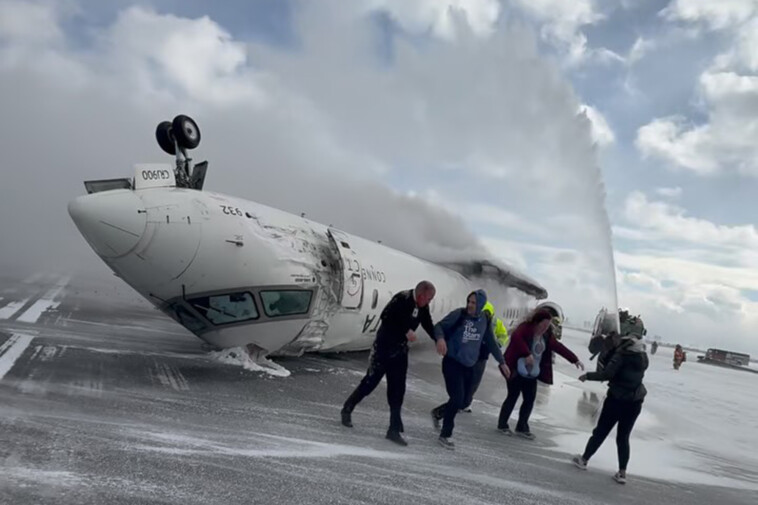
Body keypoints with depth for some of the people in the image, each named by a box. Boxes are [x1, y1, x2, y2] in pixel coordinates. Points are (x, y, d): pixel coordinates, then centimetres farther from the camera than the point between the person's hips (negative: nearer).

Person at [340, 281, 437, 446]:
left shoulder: (423, 307, 3)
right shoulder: (402, 299, -21)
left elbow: (429, 326, 12)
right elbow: (386, 317, -26)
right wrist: (406, 331, -26)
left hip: (400, 351, 7)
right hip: (383, 347, -7)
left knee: (397, 389, 5)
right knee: (371, 381, 1)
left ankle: (394, 429, 11)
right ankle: (347, 409, 23)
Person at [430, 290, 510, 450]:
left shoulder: (484, 321, 3)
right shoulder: (459, 314, -11)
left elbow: (491, 342, 15)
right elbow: (439, 326, -11)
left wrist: (502, 362, 17)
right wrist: (440, 338, -33)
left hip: (469, 366, 5)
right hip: (452, 362, -5)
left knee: (462, 400, 8)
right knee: (457, 398, -13)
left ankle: (438, 413, 38)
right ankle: (445, 435, 5)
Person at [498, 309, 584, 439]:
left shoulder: (546, 336, 11)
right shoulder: (525, 328, -13)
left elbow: (559, 347, 15)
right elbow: (516, 337, -33)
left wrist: (575, 359, 11)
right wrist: (527, 354, -42)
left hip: (532, 374, 7)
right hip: (516, 371, -7)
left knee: (530, 399, 5)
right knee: (513, 397, -2)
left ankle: (522, 427, 18)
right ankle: (502, 424, 13)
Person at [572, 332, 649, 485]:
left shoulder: (621, 354, -12)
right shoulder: (643, 357, 7)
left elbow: (607, 373, -22)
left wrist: (587, 376, -10)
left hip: (617, 398, -5)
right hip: (635, 401, 5)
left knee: (601, 431, 9)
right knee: (623, 437, 13)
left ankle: (584, 459, 24)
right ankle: (622, 472, 8)